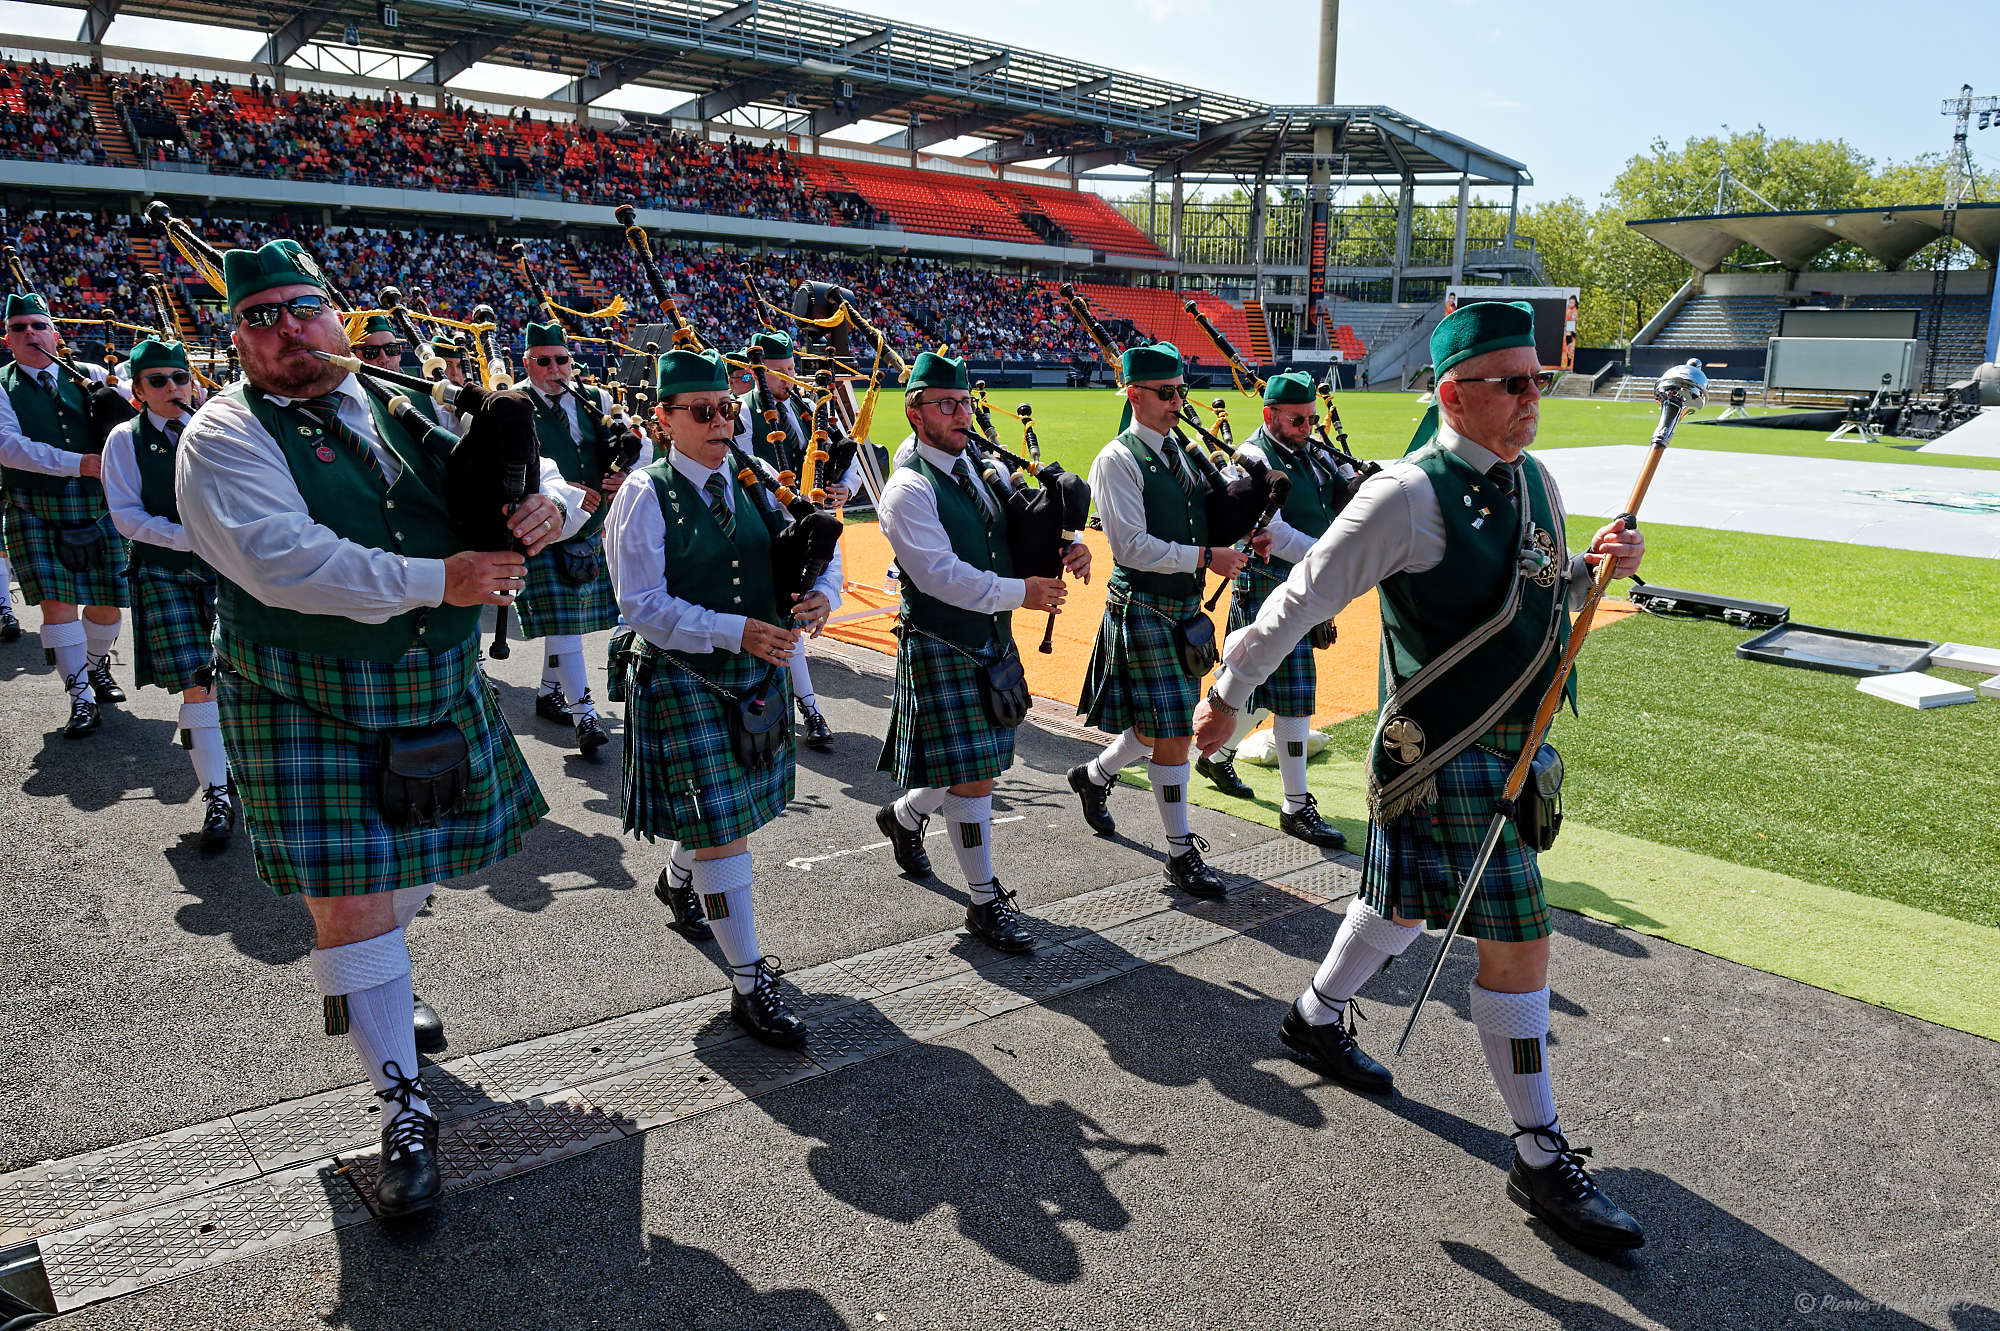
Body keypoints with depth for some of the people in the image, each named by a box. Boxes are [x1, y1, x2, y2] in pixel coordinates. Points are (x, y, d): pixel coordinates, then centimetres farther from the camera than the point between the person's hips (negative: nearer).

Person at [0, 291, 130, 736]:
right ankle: (81, 698, 3)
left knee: (107, 602, 7)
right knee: (56, 603, -7)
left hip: (97, 509, 2)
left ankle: (97, 666, 35)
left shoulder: (89, 376, 8)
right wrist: (79, 463, -22)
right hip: (36, 513, -2)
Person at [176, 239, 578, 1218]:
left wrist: (545, 506, -17)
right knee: (348, 902, -4)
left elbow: (517, 474, 9)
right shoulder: (226, 436, -8)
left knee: (414, 869, 20)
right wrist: (436, 579, -28)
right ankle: (403, 1108, 10)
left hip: (441, 689, 5)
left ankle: (371, 991, 51)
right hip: (312, 708, -5)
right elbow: (281, 559, -24)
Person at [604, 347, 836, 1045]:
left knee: (737, 809, 19)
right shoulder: (646, 496, -10)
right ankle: (750, 981, 4)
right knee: (720, 824, -6)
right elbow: (642, 604, -16)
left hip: (761, 673, 6)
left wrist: (817, 597, -15)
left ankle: (680, 879, 52)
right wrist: (735, 632, -25)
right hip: (683, 681, -6)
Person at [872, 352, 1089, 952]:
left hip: (993, 640, 8)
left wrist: (1069, 546, -9)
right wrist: (1021, 593, -25)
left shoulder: (986, 471, 10)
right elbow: (940, 574, -23)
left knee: (970, 765, 16)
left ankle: (903, 814, 45)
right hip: (941, 648, -8)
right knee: (971, 776, -5)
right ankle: (986, 902, 9)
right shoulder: (908, 489, -14)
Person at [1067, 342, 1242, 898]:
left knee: (1163, 726, 15)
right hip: (1142, 609, -8)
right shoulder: (1117, 461, -11)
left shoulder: (1178, 454, 14)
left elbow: (1197, 525, 20)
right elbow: (1132, 546, -19)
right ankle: (1182, 853, 7)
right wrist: (1205, 557, -20)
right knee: (1168, 732, -4)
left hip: (1183, 606, 8)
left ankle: (1094, 775, 41)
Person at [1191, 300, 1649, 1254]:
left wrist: (1599, 565, -1)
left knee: (1406, 901, 21)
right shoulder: (1408, 495, -18)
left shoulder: (1534, 479, 7)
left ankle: (1316, 1021, 45)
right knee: (1519, 941, -3)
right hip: (1449, 753, -8)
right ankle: (1540, 1157, 13)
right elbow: (1302, 599, -13)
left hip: (1519, 740, 9)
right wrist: (1229, 692, -7)